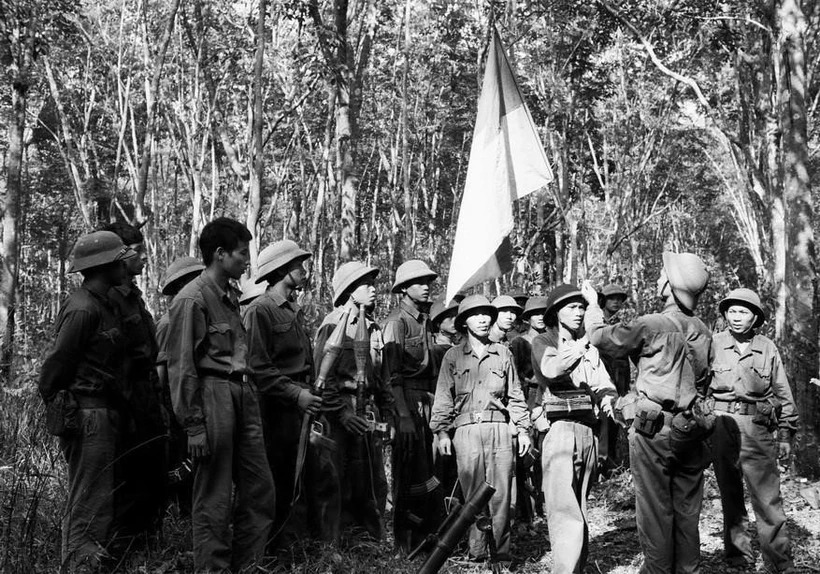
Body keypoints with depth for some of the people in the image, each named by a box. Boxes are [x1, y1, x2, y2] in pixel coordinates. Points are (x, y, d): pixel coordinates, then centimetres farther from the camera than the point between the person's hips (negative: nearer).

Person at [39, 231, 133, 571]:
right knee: (90, 509, -8)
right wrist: (56, 408, -4)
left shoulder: (104, 306, 17)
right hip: (89, 418, -10)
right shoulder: (83, 310, -14)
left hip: (104, 418, 10)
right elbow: (56, 365, -13)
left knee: (106, 505, 14)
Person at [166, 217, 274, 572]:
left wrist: (249, 396, 11)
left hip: (242, 396, 9)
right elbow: (181, 366, -13)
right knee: (214, 502, 1)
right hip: (212, 397, -9)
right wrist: (194, 425, -15)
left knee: (260, 490, 11)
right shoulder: (192, 299, -10)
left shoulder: (230, 296, 16)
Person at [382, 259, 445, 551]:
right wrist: (404, 416, -21)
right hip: (404, 399, -8)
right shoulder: (397, 321, -10)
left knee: (425, 469, 10)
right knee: (409, 472, -4)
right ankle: (406, 544, 4)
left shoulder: (424, 320, 16)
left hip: (424, 400, 8)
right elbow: (393, 375, -16)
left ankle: (426, 536, 19)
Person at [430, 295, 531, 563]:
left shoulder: (502, 353, 12)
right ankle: (477, 550, 6)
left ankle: (500, 549, 7)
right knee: (474, 494, -1)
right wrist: (442, 431, -2)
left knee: (501, 493, 0)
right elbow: (444, 397, 6)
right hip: (466, 430, -1)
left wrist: (523, 429, 9)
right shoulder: (453, 355, 9)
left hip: (499, 428, 1)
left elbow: (515, 395, 14)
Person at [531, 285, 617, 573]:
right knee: (565, 512, -14)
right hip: (559, 429, -6)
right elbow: (551, 370, -18)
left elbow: (603, 383, 10)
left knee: (580, 508, 13)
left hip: (589, 429, 6)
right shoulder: (543, 342, 3)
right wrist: (585, 340, -24)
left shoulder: (590, 347, 18)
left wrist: (608, 398, -13)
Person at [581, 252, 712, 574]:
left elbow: (602, 339, -1)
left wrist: (593, 305, 14)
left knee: (655, 509, 2)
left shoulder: (651, 326, -14)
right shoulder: (702, 332, 6)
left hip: (654, 430, -6)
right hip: (691, 430, 6)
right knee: (687, 509, 13)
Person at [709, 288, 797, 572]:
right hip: (721, 424, 0)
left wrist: (785, 434, 9)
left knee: (768, 498, -3)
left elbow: (783, 394, 11)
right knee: (730, 493, 9)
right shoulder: (714, 345, 2)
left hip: (757, 427, 0)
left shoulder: (768, 349, 5)